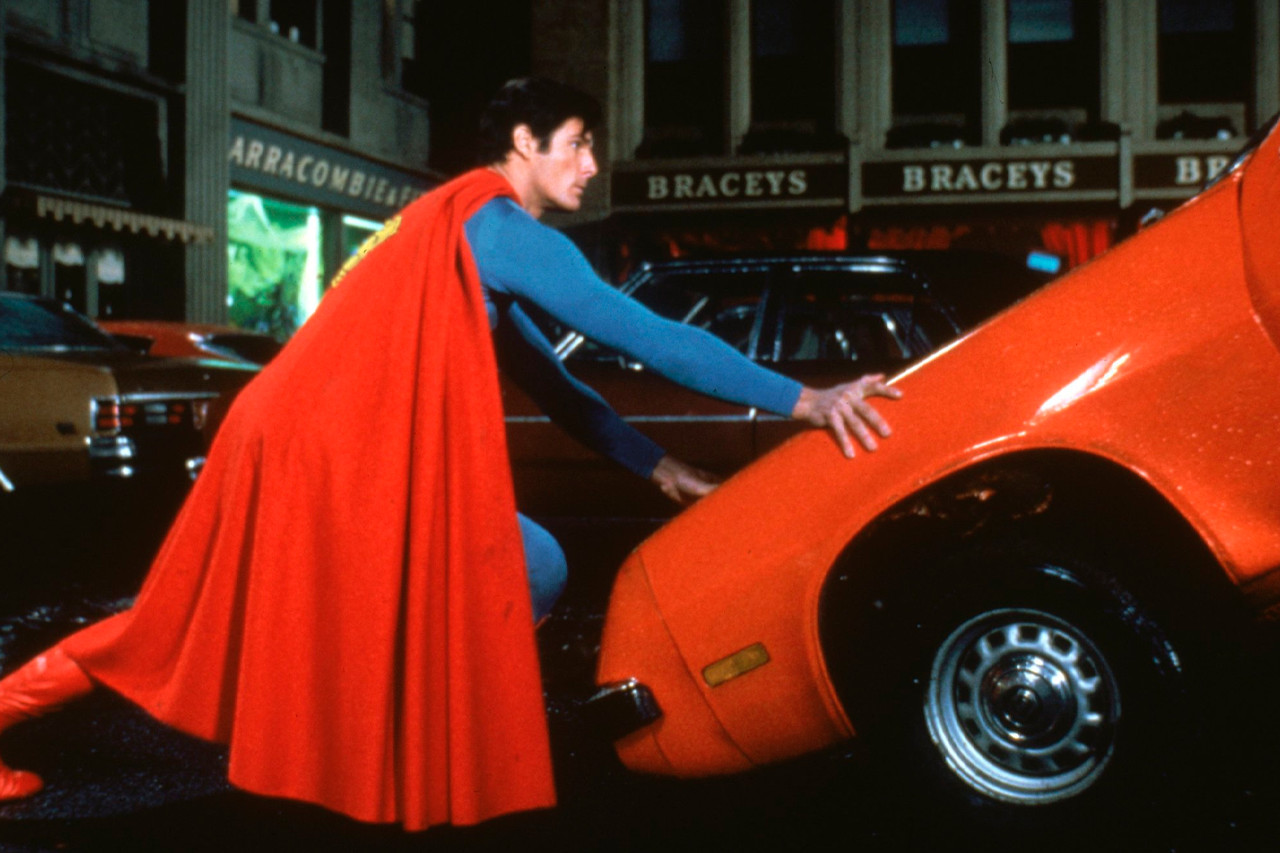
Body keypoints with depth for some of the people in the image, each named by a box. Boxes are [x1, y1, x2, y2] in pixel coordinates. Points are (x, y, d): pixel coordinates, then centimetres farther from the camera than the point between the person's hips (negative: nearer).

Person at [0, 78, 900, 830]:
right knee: (533, 568, -5)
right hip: (333, 456, -10)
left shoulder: (454, 225, 22)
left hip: (301, 439, 10)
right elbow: (645, 336, -14)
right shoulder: (507, 231, -8)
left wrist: (657, 466, 23)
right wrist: (803, 399, -12)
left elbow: (549, 380, 24)